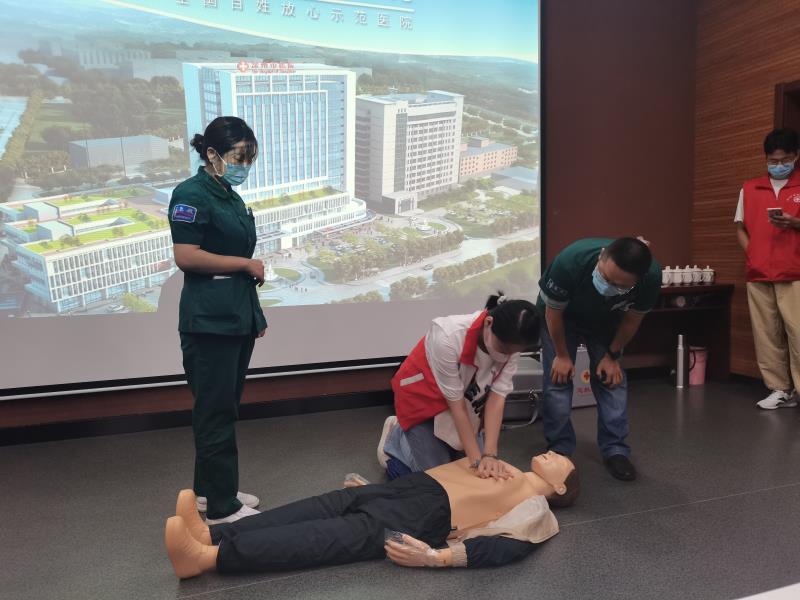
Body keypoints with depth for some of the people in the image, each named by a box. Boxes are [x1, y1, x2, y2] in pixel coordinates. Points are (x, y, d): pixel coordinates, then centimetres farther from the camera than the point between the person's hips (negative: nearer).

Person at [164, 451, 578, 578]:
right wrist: (372, 485, 22)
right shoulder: (506, 472, 30)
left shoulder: (535, 510, 6)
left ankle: (207, 557, -36)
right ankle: (209, 533, -27)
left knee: (326, 537, -24)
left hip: (423, 516, -7)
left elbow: (503, 547, -12)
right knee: (314, 511, -14)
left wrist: (435, 557, -27)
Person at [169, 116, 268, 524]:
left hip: (238, 317, 9)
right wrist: (247, 264, -12)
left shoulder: (231, 197, 16)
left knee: (224, 409, 15)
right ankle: (221, 507, 9)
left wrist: (255, 313, 18)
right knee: (217, 412, -1)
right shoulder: (191, 194, -10)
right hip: (210, 321, -9)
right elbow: (186, 257, -19)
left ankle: (209, 490, 28)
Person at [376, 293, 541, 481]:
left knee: (470, 473, 6)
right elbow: (456, 404, -29)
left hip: (468, 401, 5)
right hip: (424, 400, -5)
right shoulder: (448, 337, -38)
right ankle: (396, 435, 21)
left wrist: (490, 455, -29)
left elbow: (497, 397, -22)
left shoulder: (510, 343, -23)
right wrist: (477, 459, -26)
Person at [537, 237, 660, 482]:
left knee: (613, 380, -4)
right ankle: (560, 450, 7)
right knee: (558, 379, -8)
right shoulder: (570, 261, -42)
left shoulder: (651, 277, -34)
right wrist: (562, 355, -13)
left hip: (606, 322, 2)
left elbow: (633, 319, -12)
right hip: (561, 317, -2)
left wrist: (612, 355, -4)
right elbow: (553, 312, -23)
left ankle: (615, 450, 10)